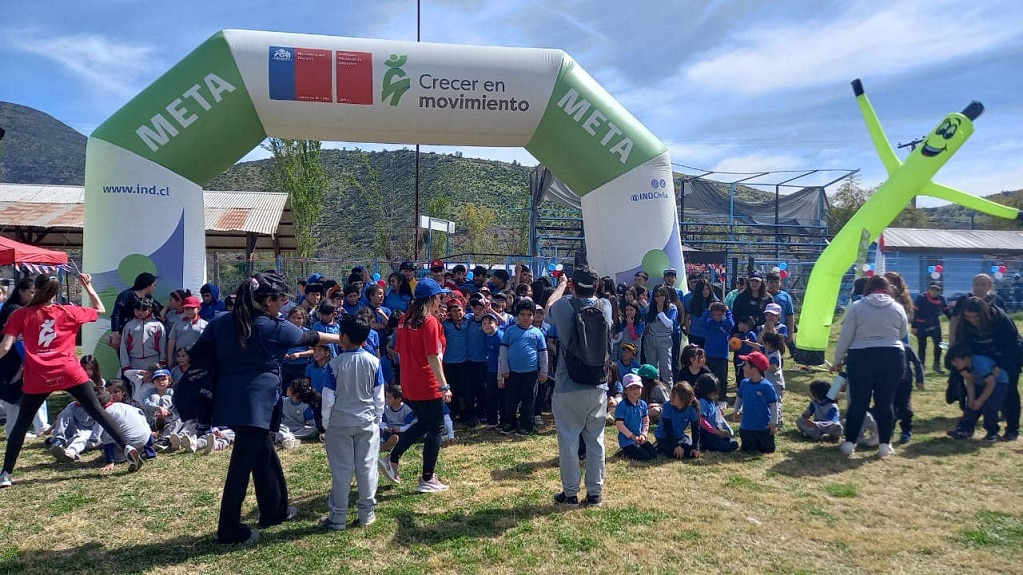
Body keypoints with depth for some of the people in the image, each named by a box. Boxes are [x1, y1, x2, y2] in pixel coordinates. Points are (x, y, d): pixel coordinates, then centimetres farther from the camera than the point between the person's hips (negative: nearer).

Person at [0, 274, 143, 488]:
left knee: (21, 424, 15)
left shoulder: (21, 315, 3)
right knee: (98, 411, 4)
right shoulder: (68, 312, 5)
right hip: (71, 374, 0)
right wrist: (88, 286, 24)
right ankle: (127, 448, -4)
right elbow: (99, 309, 20)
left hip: (37, 379, 0)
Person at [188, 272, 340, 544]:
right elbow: (309, 338, 6)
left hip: (229, 401, 7)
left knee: (264, 454, 20)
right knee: (242, 463, 3)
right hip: (256, 405, -7)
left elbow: (197, 355, 4)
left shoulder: (220, 322, 4)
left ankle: (275, 510, 34)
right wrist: (339, 338, 22)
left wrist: (219, 377, 13)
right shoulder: (275, 328, -9)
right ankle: (229, 529, 12)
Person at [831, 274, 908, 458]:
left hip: (861, 357, -1)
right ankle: (885, 444, 13)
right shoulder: (898, 308, 5)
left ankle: (849, 442, 10)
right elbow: (903, 334, 18)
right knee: (885, 402, 8)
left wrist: (838, 360, 8)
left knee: (858, 402, 5)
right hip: (892, 357, 1)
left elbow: (845, 336, -1)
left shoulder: (857, 306, -1)